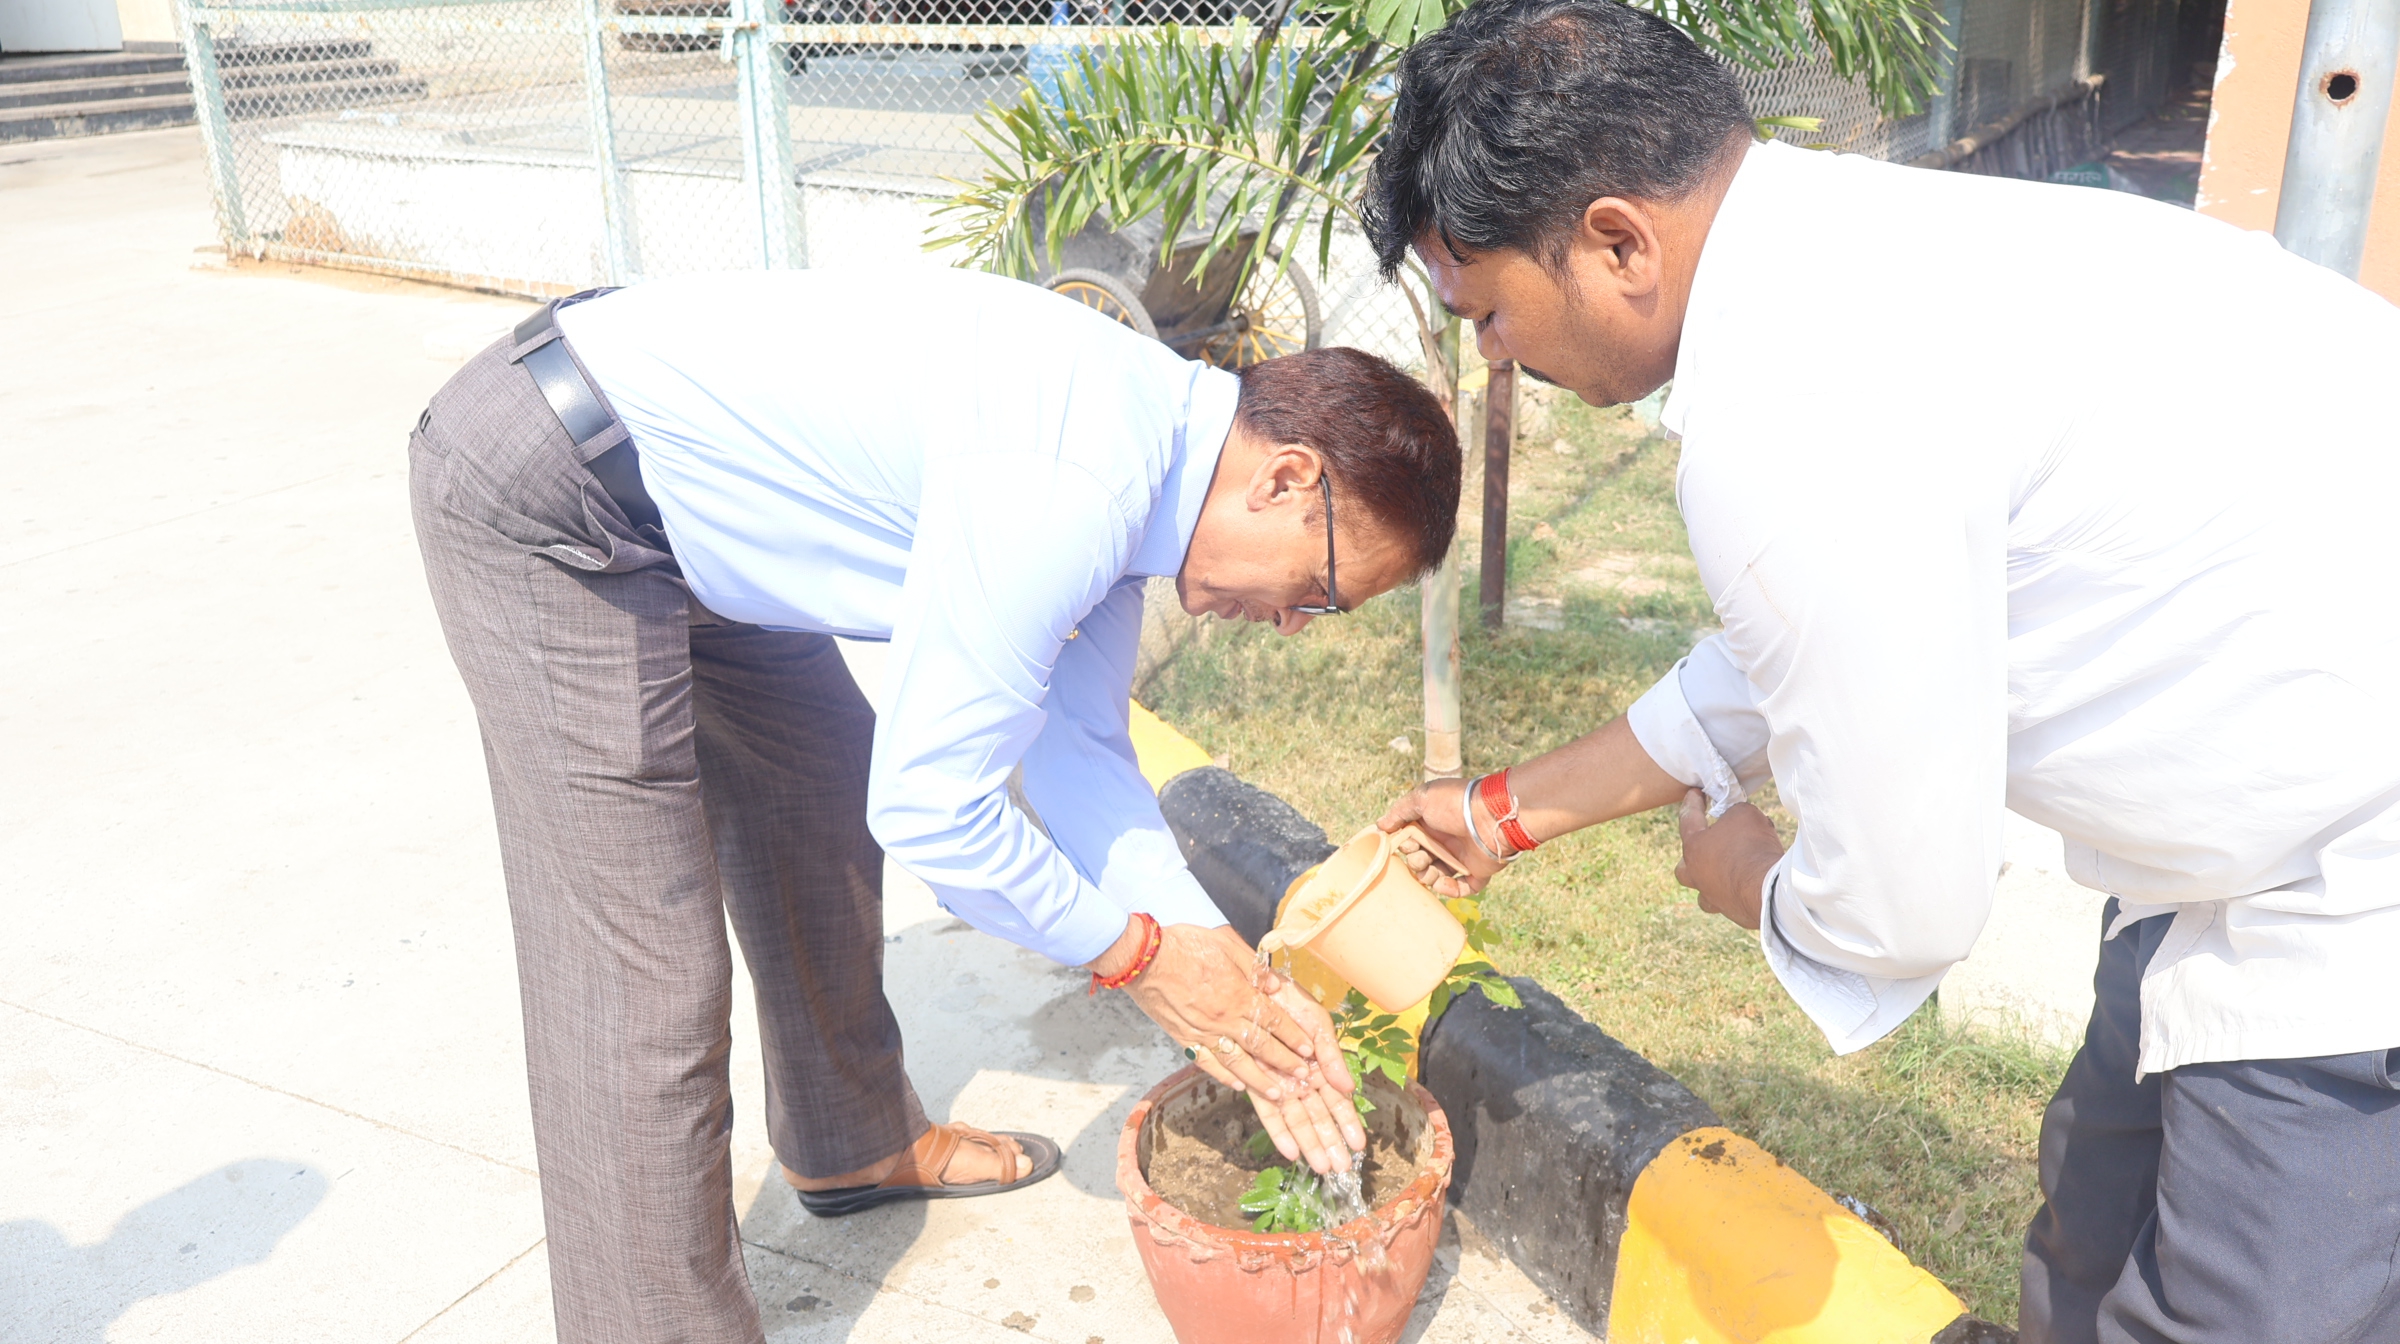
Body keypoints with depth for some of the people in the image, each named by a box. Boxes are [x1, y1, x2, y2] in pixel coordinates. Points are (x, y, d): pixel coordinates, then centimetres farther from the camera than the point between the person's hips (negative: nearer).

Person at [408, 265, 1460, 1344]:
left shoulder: (1143, 426, 2)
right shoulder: (1073, 484, -29)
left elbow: (1074, 745, 7)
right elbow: (928, 806, -25)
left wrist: (1233, 979, 2)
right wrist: (1137, 954, -10)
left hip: (680, 519, 10)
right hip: (543, 502, -10)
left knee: (826, 799, 22)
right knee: (642, 986, -9)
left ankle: (850, 1142, 42)